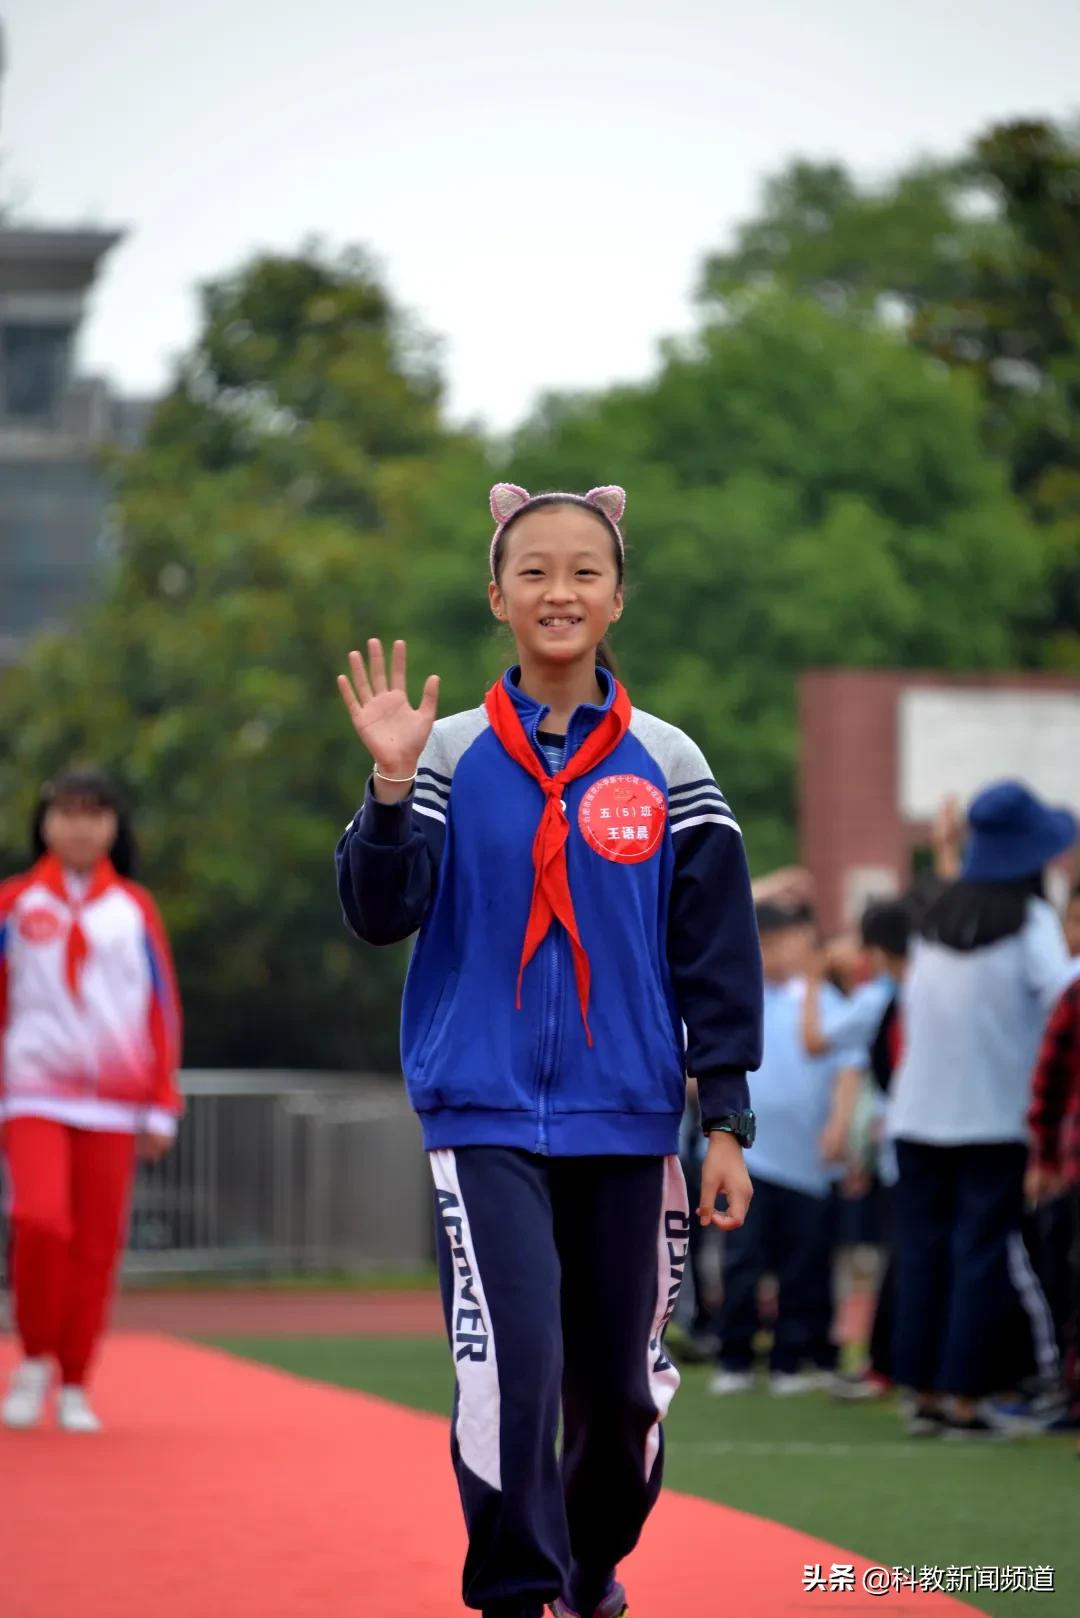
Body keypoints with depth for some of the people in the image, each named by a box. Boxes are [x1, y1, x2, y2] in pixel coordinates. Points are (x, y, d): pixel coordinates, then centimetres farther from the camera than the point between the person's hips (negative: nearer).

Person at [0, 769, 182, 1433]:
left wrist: (162, 1108, 4)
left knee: (97, 1246, 0)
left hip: (113, 1104, 2)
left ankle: (74, 1385, 14)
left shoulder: (136, 909, 9)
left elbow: (163, 1010, 10)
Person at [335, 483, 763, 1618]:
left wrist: (726, 1122, 2)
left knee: (621, 1384, 9)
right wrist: (391, 784, -22)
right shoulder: (452, 754, 1)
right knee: (513, 1359, -18)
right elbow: (379, 913, -7)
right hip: (486, 1112, -2)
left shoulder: (668, 766, 4)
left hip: (626, 1121, 2)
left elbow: (717, 952, 6)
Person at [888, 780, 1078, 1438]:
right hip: (996, 1114, -5)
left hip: (920, 1113, 5)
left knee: (924, 1249, 9)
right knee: (984, 1254, -1)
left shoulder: (936, 916, 7)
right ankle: (965, 1396, -4)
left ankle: (923, 1392, 11)